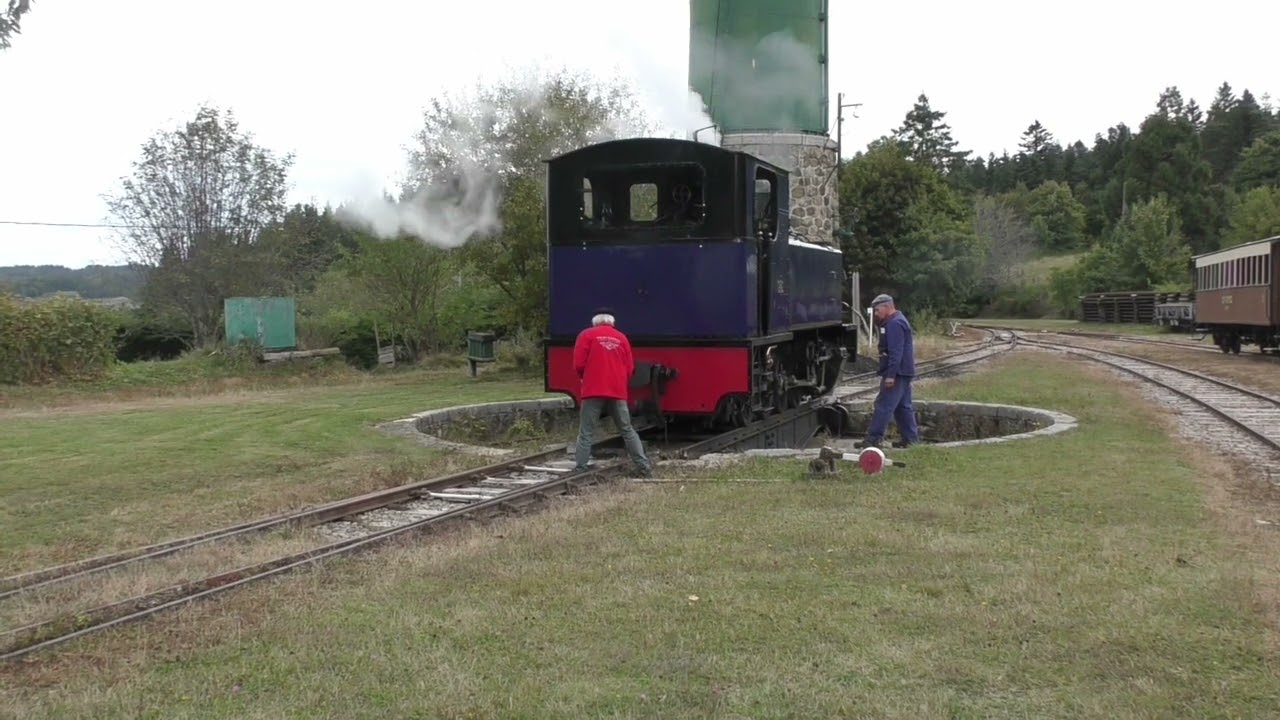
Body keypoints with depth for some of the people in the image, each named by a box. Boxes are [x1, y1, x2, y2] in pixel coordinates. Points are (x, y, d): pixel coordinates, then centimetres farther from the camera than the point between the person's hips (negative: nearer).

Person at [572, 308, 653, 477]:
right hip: (617, 392, 3)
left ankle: (579, 470, -6)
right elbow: (629, 368, 8)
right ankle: (644, 466, 8)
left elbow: (579, 364, -3)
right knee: (627, 430, 11)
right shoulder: (621, 338, 10)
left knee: (586, 433, 1)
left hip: (593, 391, -2)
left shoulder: (586, 335, 2)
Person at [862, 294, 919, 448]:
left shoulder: (894, 323, -16)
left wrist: (890, 375, -26)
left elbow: (895, 352, -23)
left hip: (896, 373, -11)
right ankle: (911, 438, 16)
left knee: (884, 405, -9)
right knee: (903, 406, 13)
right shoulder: (897, 321, 19)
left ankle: (874, 438, -9)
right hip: (903, 372, 11)